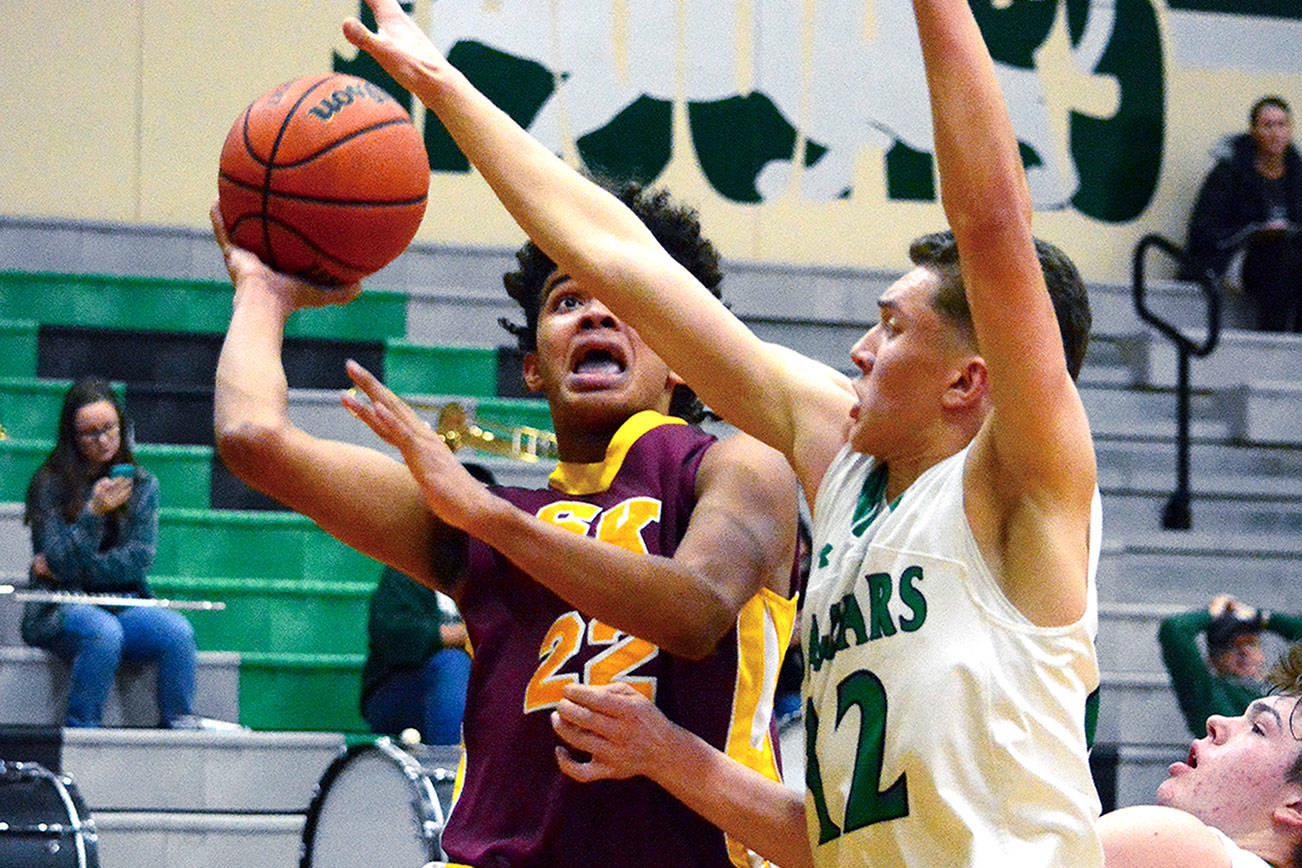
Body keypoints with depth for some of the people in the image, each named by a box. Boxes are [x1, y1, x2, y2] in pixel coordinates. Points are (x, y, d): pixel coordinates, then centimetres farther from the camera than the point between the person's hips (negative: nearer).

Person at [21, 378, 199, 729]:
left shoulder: (141, 485, 8)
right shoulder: (50, 485, -3)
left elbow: (138, 561, 1)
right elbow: (62, 564, -9)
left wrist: (68, 568, -9)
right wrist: (94, 513, -24)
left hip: (124, 605, 3)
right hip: (60, 610, -3)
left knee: (178, 631, -27)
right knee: (105, 633, -37)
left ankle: (180, 727, -19)